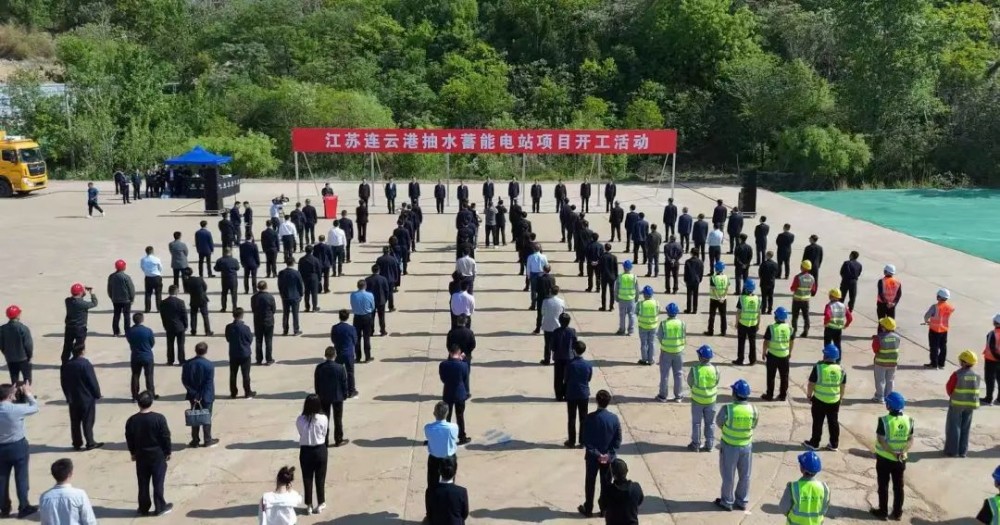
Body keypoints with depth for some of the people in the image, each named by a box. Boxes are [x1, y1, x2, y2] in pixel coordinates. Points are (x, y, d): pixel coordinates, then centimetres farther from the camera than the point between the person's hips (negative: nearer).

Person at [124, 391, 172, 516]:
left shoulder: (131, 420, -5)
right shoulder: (159, 418, -16)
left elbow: (129, 439, 4)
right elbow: (166, 437, -11)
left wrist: (133, 453, 18)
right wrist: (167, 452, 2)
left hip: (141, 456, 3)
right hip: (157, 455, -3)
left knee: (143, 483, 12)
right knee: (158, 482, 6)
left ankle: (144, 508, 19)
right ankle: (160, 507, 12)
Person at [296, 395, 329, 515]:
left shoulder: (300, 420, -13)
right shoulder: (323, 419, -16)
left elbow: (301, 433, -2)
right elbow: (324, 434, -2)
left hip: (305, 451, 0)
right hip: (320, 450, 0)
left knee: (307, 478, 13)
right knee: (320, 478, 14)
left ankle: (309, 505, 20)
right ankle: (321, 504, 23)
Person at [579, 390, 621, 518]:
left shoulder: (590, 417, -16)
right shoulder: (614, 418, -9)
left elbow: (586, 440, -16)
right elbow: (618, 440, -7)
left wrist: (596, 454, -12)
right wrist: (610, 455, -7)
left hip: (592, 457, -2)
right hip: (609, 457, 2)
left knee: (590, 483, 12)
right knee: (606, 483, 14)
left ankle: (588, 509, 21)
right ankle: (605, 509, 21)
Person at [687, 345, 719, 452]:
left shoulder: (694, 369, -23)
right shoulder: (714, 369, -17)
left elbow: (690, 382, -9)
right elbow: (717, 382, -2)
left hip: (697, 400, -2)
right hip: (711, 400, 2)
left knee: (696, 423, 15)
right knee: (710, 423, 17)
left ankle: (695, 444, 23)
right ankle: (709, 445, 22)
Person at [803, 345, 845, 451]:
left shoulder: (818, 368, -16)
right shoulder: (841, 370, -3)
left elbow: (811, 384, -11)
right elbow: (843, 386, 7)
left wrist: (809, 395, 3)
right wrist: (840, 397, 21)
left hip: (819, 400, -4)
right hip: (835, 401, 4)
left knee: (817, 422, 8)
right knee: (834, 423, 14)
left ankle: (814, 443, 17)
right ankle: (834, 444, 21)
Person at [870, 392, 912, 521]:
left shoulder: (884, 420, -19)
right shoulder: (908, 420, -4)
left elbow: (881, 440, -21)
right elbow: (911, 440, -5)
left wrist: (892, 452, -17)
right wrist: (903, 451, -15)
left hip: (884, 459, -4)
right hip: (901, 460, 4)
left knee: (883, 486, 10)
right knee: (899, 486, 14)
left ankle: (883, 512, 18)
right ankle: (897, 513, 22)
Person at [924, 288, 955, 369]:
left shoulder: (935, 306, -23)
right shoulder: (950, 307, -5)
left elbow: (926, 315, -21)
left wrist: (927, 321, 2)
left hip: (934, 329, -5)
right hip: (944, 329, 5)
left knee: (934, 347, 5)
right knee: (943, 347, 14)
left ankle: (934, 363, 11)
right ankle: (941, 364, 20)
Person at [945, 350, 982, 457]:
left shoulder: (957, 374, -20)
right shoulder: (977, 376, -4)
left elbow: (949, 388, -10)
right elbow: (976, 390, 5)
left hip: (957, 404, -4)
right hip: (970, 404, 4)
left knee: (953, 427, 7)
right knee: (965, 428, 14)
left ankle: (952, 450, 9)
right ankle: (963, 451, 18)